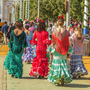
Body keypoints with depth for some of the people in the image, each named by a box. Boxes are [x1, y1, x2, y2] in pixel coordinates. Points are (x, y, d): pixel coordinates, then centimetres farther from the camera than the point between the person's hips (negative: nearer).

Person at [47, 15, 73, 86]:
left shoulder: (55, 30, -7)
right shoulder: (65, 31, -4)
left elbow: (53, 41, -2)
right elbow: (67, 41, 2)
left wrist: (52, 49, 9)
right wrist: (68, 50, 11)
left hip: (56, 49, -1)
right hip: (63, 50, 1)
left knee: (56, 63, 5)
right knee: (63, 63, 10)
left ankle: (57, 81, 3)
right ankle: (63, 80, 4)